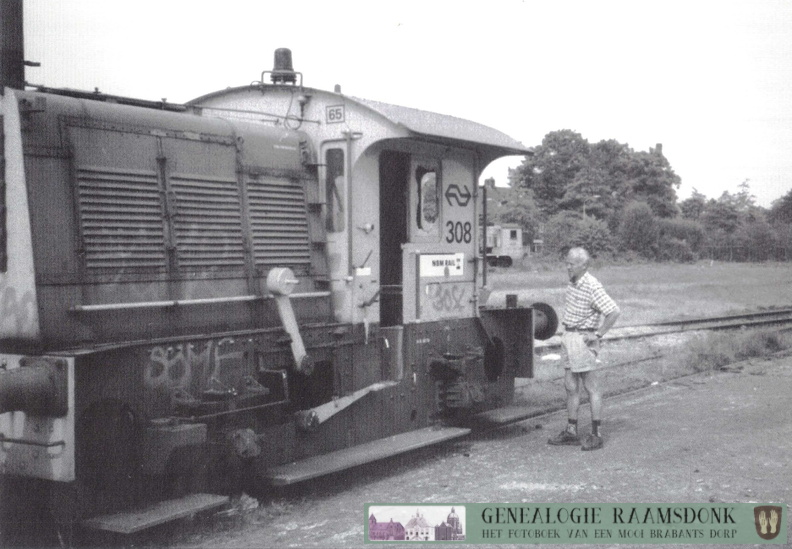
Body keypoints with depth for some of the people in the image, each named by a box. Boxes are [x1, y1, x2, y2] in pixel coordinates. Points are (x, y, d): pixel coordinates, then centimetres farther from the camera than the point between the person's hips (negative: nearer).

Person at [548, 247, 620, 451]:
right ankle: (571, 431, 21)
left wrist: (598, 334, -18)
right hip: (569, 337, 9)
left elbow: (614, 311, -24)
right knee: (571, 387, 13)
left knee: (592, 388, -1)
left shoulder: (592, 287, -19)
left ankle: (596, 435, 4)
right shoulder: (572, 283, 7)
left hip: (583, 339, -9)